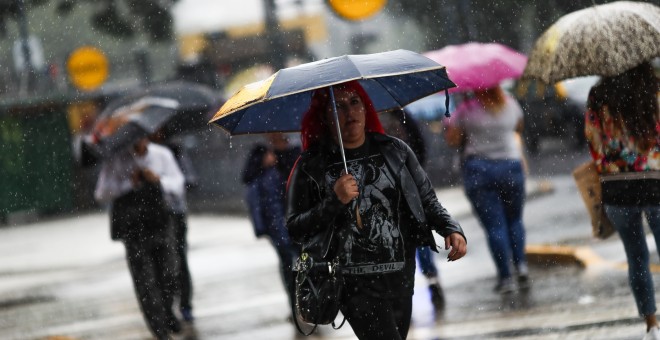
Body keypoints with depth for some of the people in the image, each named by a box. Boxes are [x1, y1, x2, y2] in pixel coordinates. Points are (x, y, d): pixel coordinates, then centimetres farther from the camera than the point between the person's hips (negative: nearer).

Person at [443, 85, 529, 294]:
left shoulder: (466, 110, -9)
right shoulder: (510, 104, 2)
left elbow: (451, 140, -4)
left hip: (478, 169, -3)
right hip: (511, 165, 3)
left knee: (494, 226, 0)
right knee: (514, 220, 18)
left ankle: (506, 276, -3)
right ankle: (521, 265, 1)